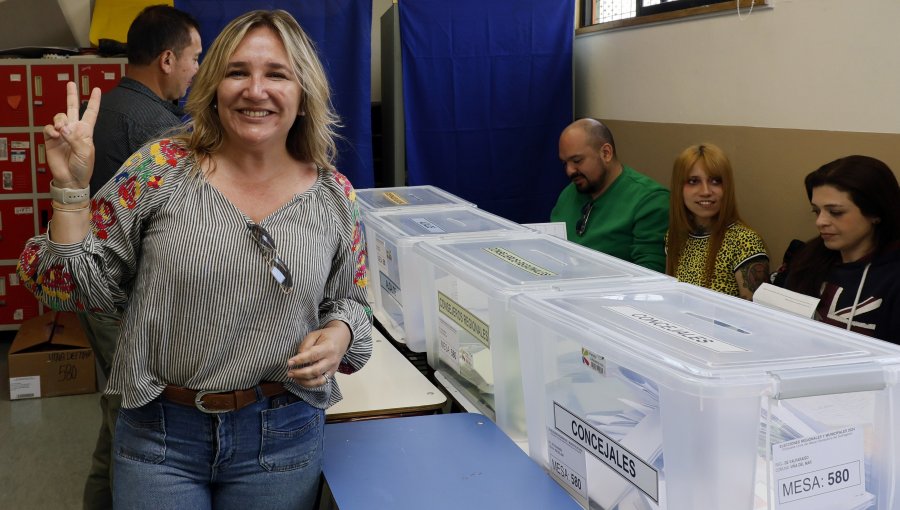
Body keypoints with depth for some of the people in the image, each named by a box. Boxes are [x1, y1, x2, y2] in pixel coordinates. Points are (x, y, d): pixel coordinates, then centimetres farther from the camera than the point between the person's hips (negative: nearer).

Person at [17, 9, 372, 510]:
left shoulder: (336, 197, -3)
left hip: (282, 438, 2)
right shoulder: (161, 169, -7)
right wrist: (72, 188, -16)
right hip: (158, 432, -1)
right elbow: (81, 288, -5)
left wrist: (338, 334, -11)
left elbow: (350, 301, 10)